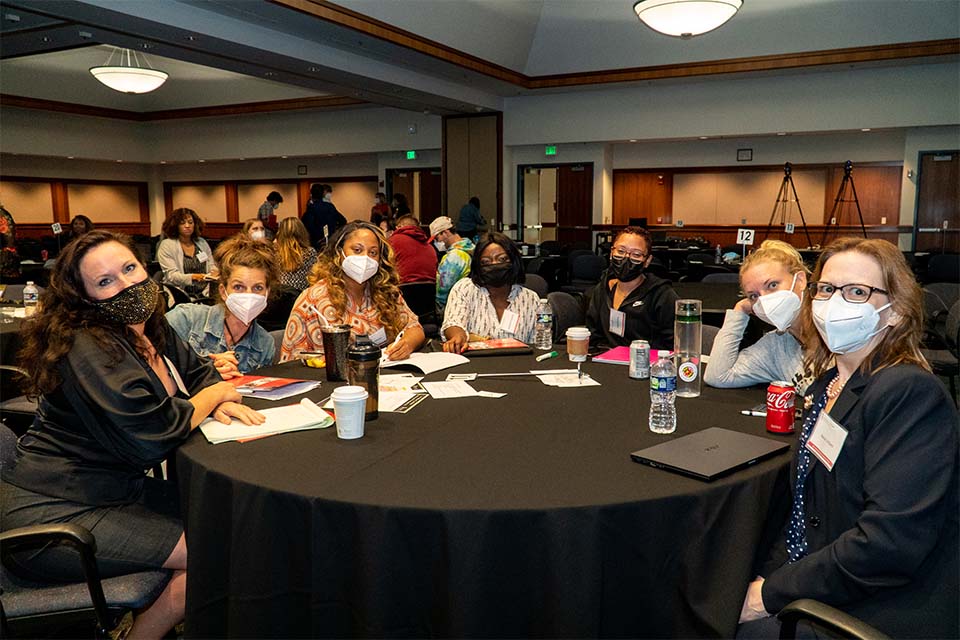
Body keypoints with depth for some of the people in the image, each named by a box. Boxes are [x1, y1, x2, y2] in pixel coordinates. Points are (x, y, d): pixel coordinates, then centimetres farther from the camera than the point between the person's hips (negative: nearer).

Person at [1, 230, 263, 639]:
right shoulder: (91, 349, -23)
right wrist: (214, 395, -11)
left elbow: (198, 371, 17)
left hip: (116, 490, 9)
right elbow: (152, 438, -28)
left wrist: (221, 403, -7)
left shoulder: (151, 328, 4)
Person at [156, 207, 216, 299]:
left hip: (204, 293, 5)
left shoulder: (202, 243, 17)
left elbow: (211, 266, 19)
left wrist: (215, 272, -7)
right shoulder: (166, 245, 2)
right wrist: (194, 277, -25)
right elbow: (171, 275, -7)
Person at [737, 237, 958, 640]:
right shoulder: (827, 385, 7)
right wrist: (770, 574, -5)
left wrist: (773, 593, -19)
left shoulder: (910, 394, -20)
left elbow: (889, 543, -27)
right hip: (812, 584, 7)